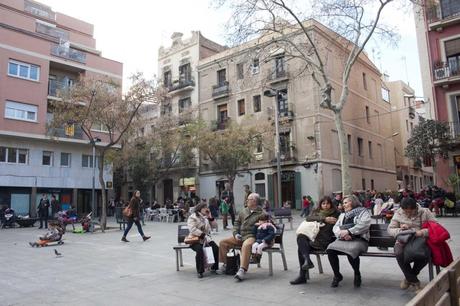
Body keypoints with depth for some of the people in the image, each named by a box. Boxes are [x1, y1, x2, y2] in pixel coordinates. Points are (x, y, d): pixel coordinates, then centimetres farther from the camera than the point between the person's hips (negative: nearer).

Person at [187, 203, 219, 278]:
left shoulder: (206, 218, 20)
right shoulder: (192, 217, -2)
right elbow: (193, 229, -17)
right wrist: (203, 235, -21)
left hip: (205, 238, 6)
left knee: (216, 247, -20)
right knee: (200, 250, -34)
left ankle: (215, 267, -3)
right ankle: (200, 271, -19)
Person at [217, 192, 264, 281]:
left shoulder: (261, 213, -3)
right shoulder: (243, 211, 17)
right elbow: (237, 222, 22)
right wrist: (236, 233, 7)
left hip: (252, 236, -7)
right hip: (240, 236, 8)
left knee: (246, 245, -40)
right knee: (223, 242, 1)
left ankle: (242, 270, -40)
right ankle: (225, 265, 11)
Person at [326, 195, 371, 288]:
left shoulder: (363, 211, 12)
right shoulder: (342, 215, 28)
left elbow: (364, 224, -8)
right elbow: (335, 227, 14)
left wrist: (349, 231, -17)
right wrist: (342, 233, -9)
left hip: (358, 239, -4)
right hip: (343, 239, 5)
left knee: (351, 251, -36)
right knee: (330, 249, -26)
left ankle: (357, 274, -4)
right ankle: (337, 275, -5)